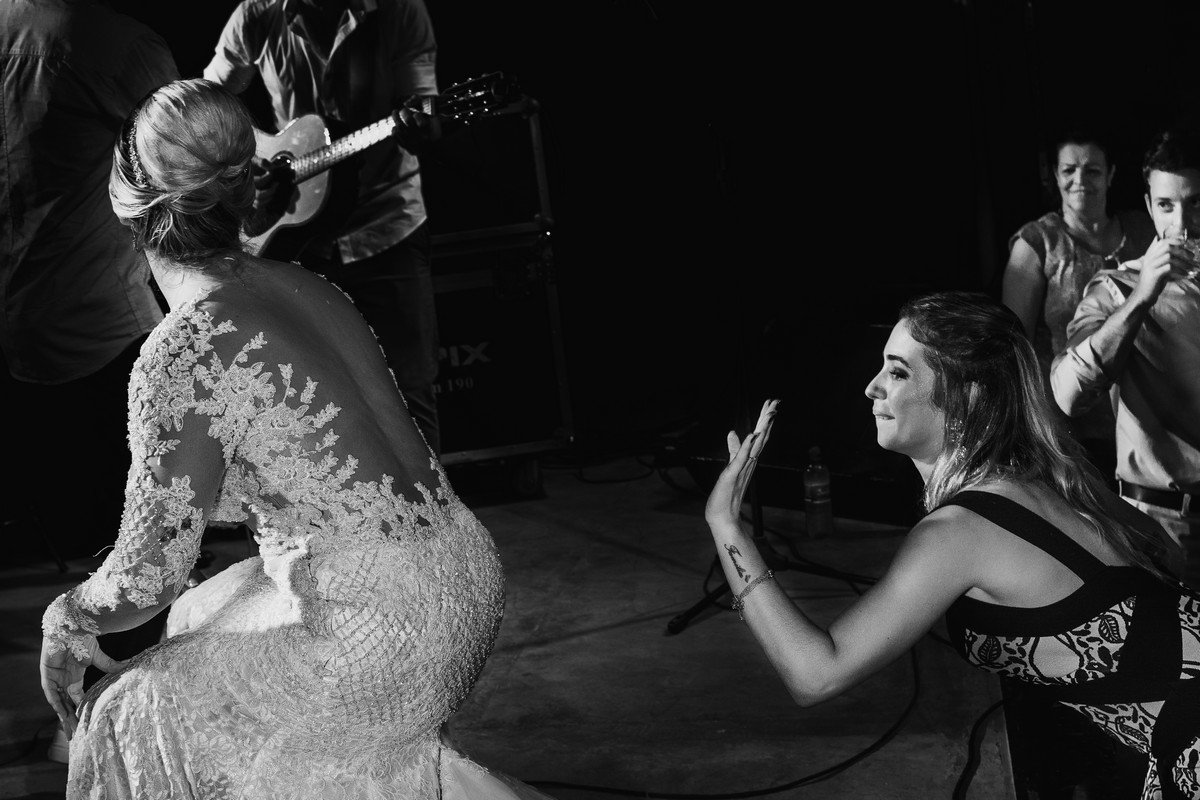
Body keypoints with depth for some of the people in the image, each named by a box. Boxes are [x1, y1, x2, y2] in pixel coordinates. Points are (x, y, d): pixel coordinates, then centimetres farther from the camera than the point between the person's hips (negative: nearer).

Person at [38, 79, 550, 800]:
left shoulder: (182, 352, -16)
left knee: (131, 715, 10)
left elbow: (150, 574, -12)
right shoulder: (303, 284, 7)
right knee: (206, 617, 28)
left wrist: (68, 619, 11)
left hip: (381, 627, -8)